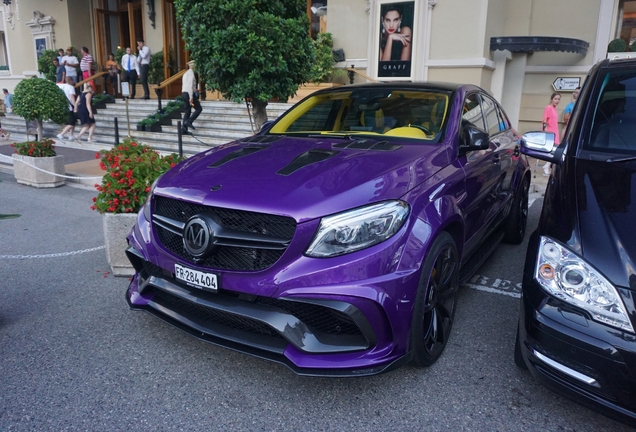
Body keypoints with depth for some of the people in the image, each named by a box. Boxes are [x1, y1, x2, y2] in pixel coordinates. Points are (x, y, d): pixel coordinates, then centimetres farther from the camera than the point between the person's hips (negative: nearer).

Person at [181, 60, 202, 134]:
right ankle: (189, 121, -9)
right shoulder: (191, 74, -11)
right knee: (199, 109, 1)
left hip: (184, 93, 9)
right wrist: (191, 97, -23)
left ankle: (184, 129, 5)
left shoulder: (185, 74, 19)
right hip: (190, 94, -9)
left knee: (187, 111, 9)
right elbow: (190, 86, -19)